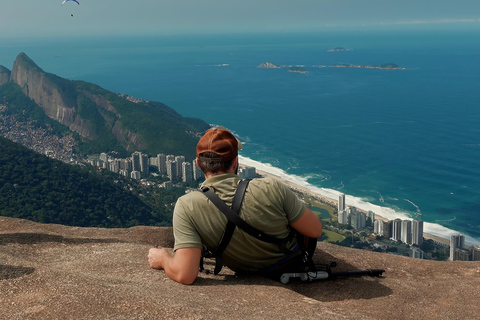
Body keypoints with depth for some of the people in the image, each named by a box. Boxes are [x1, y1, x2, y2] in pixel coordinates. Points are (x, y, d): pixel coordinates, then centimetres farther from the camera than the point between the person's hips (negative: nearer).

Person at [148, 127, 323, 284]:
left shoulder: (187, 207, -29)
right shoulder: (271, 189, -32)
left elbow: (185, 275, -34)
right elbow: (315, 230, -20)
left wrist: (163, 258, -13)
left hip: (254, 276, 2)